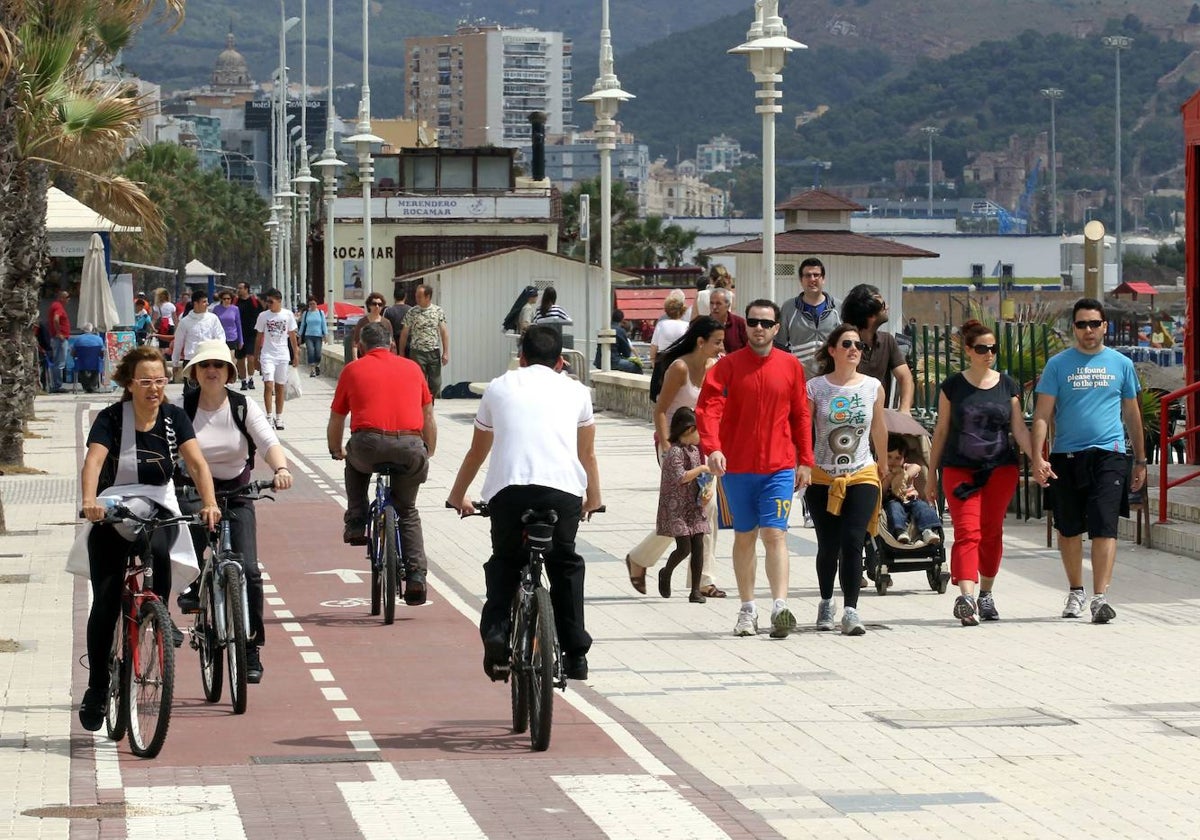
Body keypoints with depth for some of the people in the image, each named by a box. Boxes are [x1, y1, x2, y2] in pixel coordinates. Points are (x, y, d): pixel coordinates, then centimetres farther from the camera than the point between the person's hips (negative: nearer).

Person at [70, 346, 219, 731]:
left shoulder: (173, 417, -3)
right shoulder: (111, 418, -10)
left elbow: (197, 463, -14)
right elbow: (93, 461, -26)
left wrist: (209, 503, -33)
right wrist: (90, 501, -45)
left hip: (159, 510, 1)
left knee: (159, 549, -35)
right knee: (106, 603, -7)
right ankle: (96, 687, 5)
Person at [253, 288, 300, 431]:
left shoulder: (288, 315, 0)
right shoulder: (263, 316, -1)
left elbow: (292, 335, 8)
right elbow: (259, 337, 5)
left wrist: (296, 354, 8)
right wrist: (256, 356, 4)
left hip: (283, 355, 1)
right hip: (267, 355, -1)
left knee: (280, 387, 7)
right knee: (268, 384, -13)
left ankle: (279, 417, 15)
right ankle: (269, 416, -11)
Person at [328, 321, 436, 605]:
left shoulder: (353, 369, 17)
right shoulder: (412, 368, 21)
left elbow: (335, 422, 23)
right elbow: (429, 417, 24)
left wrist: (337, 451, 42)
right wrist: (429, 453, 39)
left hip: (369, 443, -2)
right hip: (410, 446, 2)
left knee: (355, 462, 36)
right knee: (407, 512, 21)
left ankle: (356, 524, 24)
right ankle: (416, 575, 8)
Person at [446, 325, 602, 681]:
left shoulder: (499, 388, 26)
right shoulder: (575, 391, 26)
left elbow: (476, 452, 37)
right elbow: (588, 455, 37)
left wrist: (457, 496, 53)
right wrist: (593, 498, 54)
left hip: (507, 488, 0)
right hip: (563, 488, 0)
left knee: (504, 562, 20)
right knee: (565, 565, 19)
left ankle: (496, 634, 0)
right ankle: (575, 654, 16)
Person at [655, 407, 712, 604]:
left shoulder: (695, 451, 12)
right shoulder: (675, 451, -14)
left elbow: (702, 478, 19)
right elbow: (680, 478, -24)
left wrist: (708, 491, 0)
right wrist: (701, 469, -17)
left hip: (695, 507, 7)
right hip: (676, 508, -7)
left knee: (698, 546, 0)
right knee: (684, 547, -10)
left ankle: (696, 590, 4)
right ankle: (666, 573, 20)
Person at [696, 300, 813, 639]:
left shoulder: (791, 366, 4)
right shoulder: (728, 365, -1)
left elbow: (801, 415, 9)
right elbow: (708, 407, -12)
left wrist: (805, 461, 6)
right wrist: (712, 447, -27)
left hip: (779, 467, 0)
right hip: (737, 467, 1)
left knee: (775, 534, -10)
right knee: (744, 536, 9)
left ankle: (780, 607, -17)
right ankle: (748, 609, 18)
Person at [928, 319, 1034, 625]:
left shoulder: (1007, 385, 7)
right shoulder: (953, 386, 4)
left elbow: (1019, 429, 6)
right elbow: (941, 431, 8)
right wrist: (931, 475, 9)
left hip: (1000, 468, 2)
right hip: (960, 470, -2)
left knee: (992, 533, 6)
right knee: (967, 532, -14)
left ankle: (986, 594, 22)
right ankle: (966, 597, -27)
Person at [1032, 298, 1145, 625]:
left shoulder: (1121, 364, 9)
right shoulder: (1058, 364, 4)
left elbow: (1132, 414, 17)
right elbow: (1042, 414, 0)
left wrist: (1140, 461, 17)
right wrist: (1037, 457, -12)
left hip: (1109, 454, -1)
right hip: (1066, 456, 1)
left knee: (1104, 527, -13)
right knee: (1069, 529, 10)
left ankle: (1100, 597, -18)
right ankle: (1075, 592, 28)